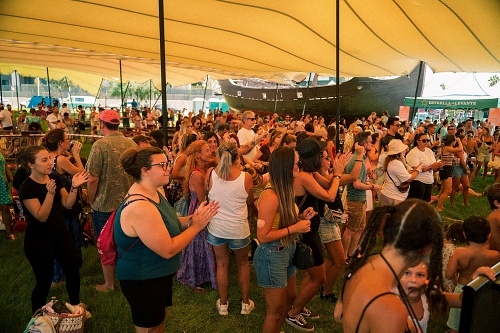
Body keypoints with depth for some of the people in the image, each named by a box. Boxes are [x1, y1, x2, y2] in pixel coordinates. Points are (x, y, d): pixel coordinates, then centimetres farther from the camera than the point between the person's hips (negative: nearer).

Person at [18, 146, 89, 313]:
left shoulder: (54, 179, 1)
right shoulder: (27, 188, -19)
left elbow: (67, 204, -1)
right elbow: (41, 217, -23)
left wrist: (74, 187, -17)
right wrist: (50, 193, -36)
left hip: (60, 233, 6)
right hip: (39, 240, -6)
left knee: (73, 272, 12)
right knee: (44, 280, 6)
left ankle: (76, 307, 36)